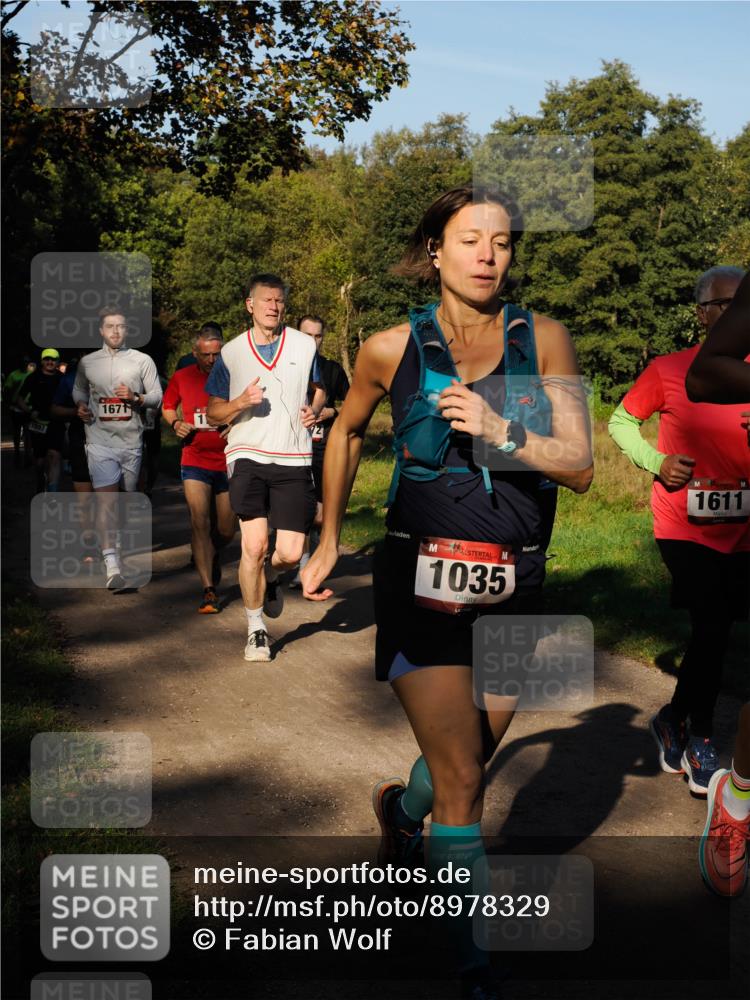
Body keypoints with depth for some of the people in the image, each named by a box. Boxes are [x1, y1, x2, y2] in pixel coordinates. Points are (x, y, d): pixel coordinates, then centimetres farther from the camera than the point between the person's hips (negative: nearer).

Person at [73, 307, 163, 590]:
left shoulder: (142, 361, 4)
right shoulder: (87, 362, 7)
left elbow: (157, 396, 4)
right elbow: (78, 389, 23)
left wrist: (135, 397, -15)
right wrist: (80, 405, 2)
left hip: (132, 441, 2)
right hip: (100, 441, -1)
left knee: (129, 497, 14)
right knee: (106, 499, -14)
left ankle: (124, 540, 40)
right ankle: (112, 566, -21)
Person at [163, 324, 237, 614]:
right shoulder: (181, 378, 2)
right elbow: (168, 406, 19)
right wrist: (175, 423, -2)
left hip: (229, 462, 0)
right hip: (195, 462, 0)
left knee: (227, 530, 10)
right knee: (199, 523, -13)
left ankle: (209, 556, 46)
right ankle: (209, 591, -10)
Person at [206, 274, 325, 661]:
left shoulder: (304, 345, 7)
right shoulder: (231, 352, 5)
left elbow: (318, 389, 25)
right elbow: (214, 413, 9)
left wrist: (314, 409, 2)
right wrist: (240, 403, -12)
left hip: (293, 458, 1)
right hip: (248, 455, -1)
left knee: (290, 553, -5)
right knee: (254, 545, -15)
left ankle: (269, 576, 34)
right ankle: (256, 629, 6)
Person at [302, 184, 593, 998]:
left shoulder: (544, 342, -3)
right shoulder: (392, 349, -5)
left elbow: (580, 469, -7)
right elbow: (346, 430, 13)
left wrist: (503, 433, -24)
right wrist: (328, 542, 18)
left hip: (512, 587, 3)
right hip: (420, 583, -2)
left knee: (468, 763, 17)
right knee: (460, 780, -7)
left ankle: (401, 806, 51)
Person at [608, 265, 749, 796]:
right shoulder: (669, 370, -6)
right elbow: (622, 421, 6)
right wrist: (656, 462, -10)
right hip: (686, 526, -4)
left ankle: (677, 719, 34)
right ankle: (698, 736, 12)